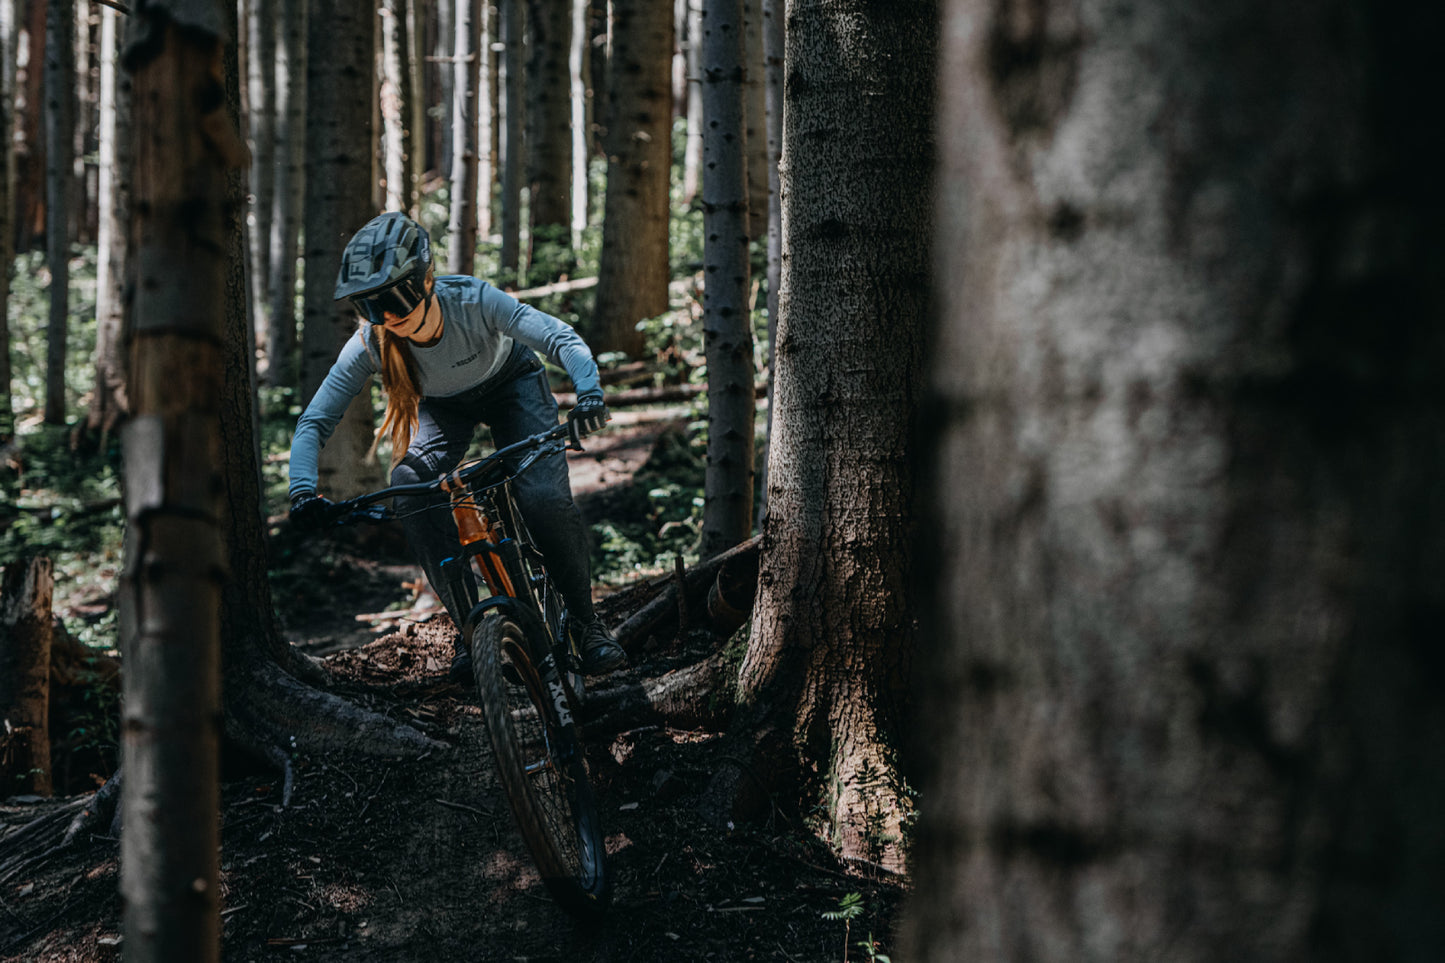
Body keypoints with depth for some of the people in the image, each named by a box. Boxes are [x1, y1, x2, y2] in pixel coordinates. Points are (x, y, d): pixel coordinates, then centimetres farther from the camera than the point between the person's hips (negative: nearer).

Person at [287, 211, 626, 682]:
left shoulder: (474, 300, -38)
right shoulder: (369, 344, -31)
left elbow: (562, 339, -44)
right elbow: (312, 424, -26)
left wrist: (589, 390, -64)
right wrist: (304, 490, -44)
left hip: (509, 383, -2)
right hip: (442, 406, 2)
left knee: (545, 496, -22)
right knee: (410, 489, -23)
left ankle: (586, 621, 0)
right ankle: (469, 626, -7)